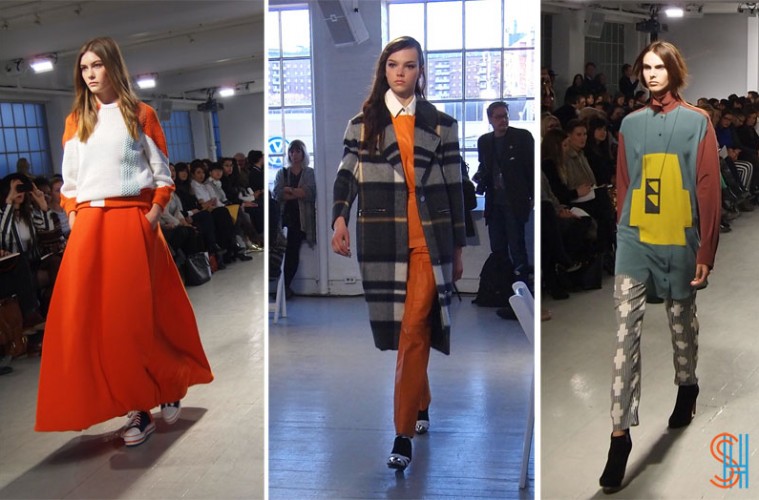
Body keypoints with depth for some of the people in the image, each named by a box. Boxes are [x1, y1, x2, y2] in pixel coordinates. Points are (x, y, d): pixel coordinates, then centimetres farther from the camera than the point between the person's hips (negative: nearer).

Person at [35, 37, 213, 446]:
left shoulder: (140, 114, 5)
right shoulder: (75, 121, 15)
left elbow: (162, 173, 4)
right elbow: (69, 180, 17)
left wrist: (153, 214, -7)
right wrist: (73, 216, 3)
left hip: (131, 222, -4)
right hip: (88, 224, 4)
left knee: (139, 312, -3)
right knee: (87, 316, -2)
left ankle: (169, 387, 19)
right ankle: (137, 409, 5)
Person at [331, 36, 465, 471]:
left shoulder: (441, 124, 9)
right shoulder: (362, 123, 10)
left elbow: (455, 187, 9)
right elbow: (346, 174, 5)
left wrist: (458, 247, 9)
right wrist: (339, 219, -14)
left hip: (430, 238, -1)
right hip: (381, 240, 2)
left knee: (413, 331, -9)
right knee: (409, 332, 10)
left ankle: (404, 434, -6)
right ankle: (422, 406, 32)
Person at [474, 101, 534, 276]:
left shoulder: (522, 137, -3)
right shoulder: (484, 141, 10)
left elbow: (532, 167, -2)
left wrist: (533, 196, -6)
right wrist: (480, 176, -2)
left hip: (515, 201, -4)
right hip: (494, 201, 5)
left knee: (517, 246, -5)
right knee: (497, 248, 7)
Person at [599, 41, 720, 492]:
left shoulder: (697, 122, -3)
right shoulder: (631, 124, 6)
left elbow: (709, 190, -5)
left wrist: (706, 252, -7)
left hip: (680, 243, -2)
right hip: (635, 241, 2)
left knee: (682, 322, 16)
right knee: (626, 331, -6)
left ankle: (687, 388, 45)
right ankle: (621, 433, -4)